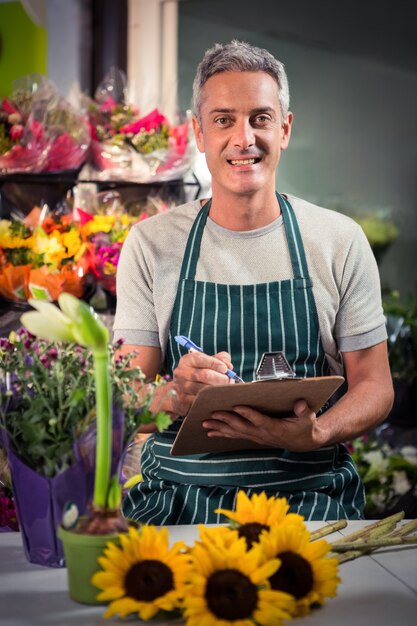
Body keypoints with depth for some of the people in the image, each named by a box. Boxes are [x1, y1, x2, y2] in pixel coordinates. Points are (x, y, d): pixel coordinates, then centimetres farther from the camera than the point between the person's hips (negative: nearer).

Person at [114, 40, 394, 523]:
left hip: (307, 494, 0)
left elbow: (374, 386, 6)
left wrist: (313, 434, -18)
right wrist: (175, 397, -23)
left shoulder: (339, 240, 4)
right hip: (178, 495, 0)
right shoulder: (151, 243, 5)